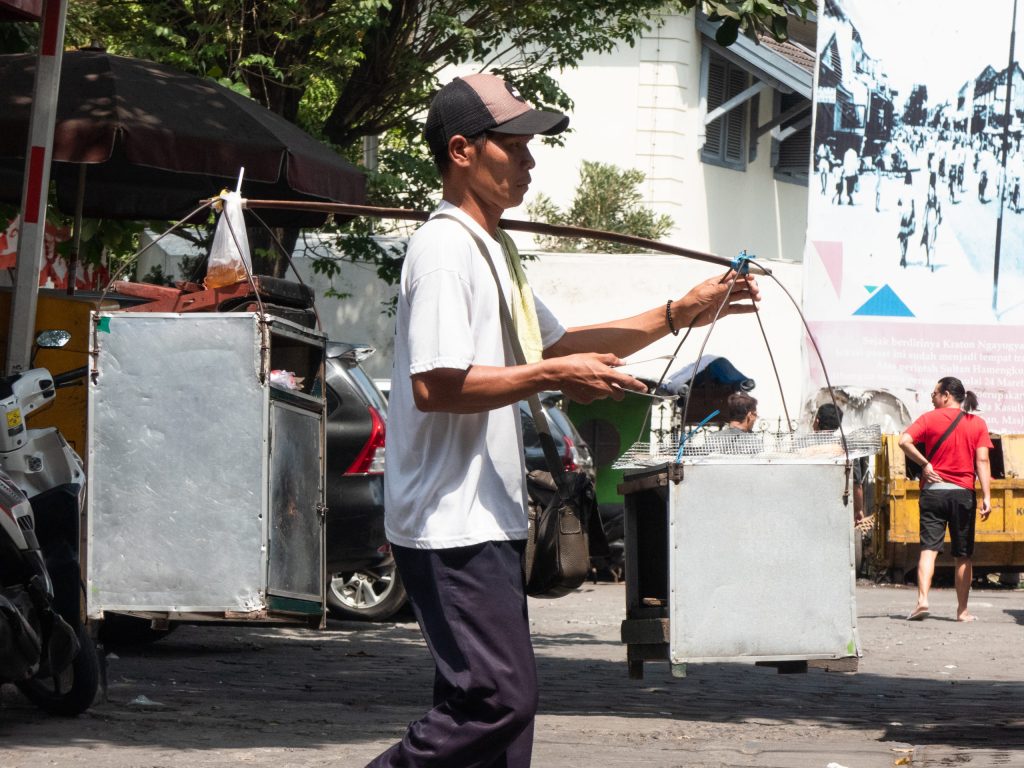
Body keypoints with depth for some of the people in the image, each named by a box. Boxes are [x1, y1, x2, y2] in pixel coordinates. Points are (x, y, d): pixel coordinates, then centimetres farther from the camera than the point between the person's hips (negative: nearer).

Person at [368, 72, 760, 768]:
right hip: (451, 522, -11)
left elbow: (556, 343, 28)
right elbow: (434, 385, -24)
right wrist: (550, 378, -20)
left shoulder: (495, 250, 19)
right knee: (499, 697, -14)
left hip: (491, 520, 11)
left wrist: (680, 314, 20)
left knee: (500, 698, 10)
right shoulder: (443, 249, -14)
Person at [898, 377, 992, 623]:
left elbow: (904, 441, -12)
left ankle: (922, 599, -24)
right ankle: (962, 610, 12)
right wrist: (987, 497, -9)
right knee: (963, 556, 8)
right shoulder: (977, 423, 4)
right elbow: (982, 461, -5)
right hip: (963, 492, 1)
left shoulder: (930, 418, 1)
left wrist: (924, 464, -2)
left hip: (933, 490, -1)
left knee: (929, 548, -5)